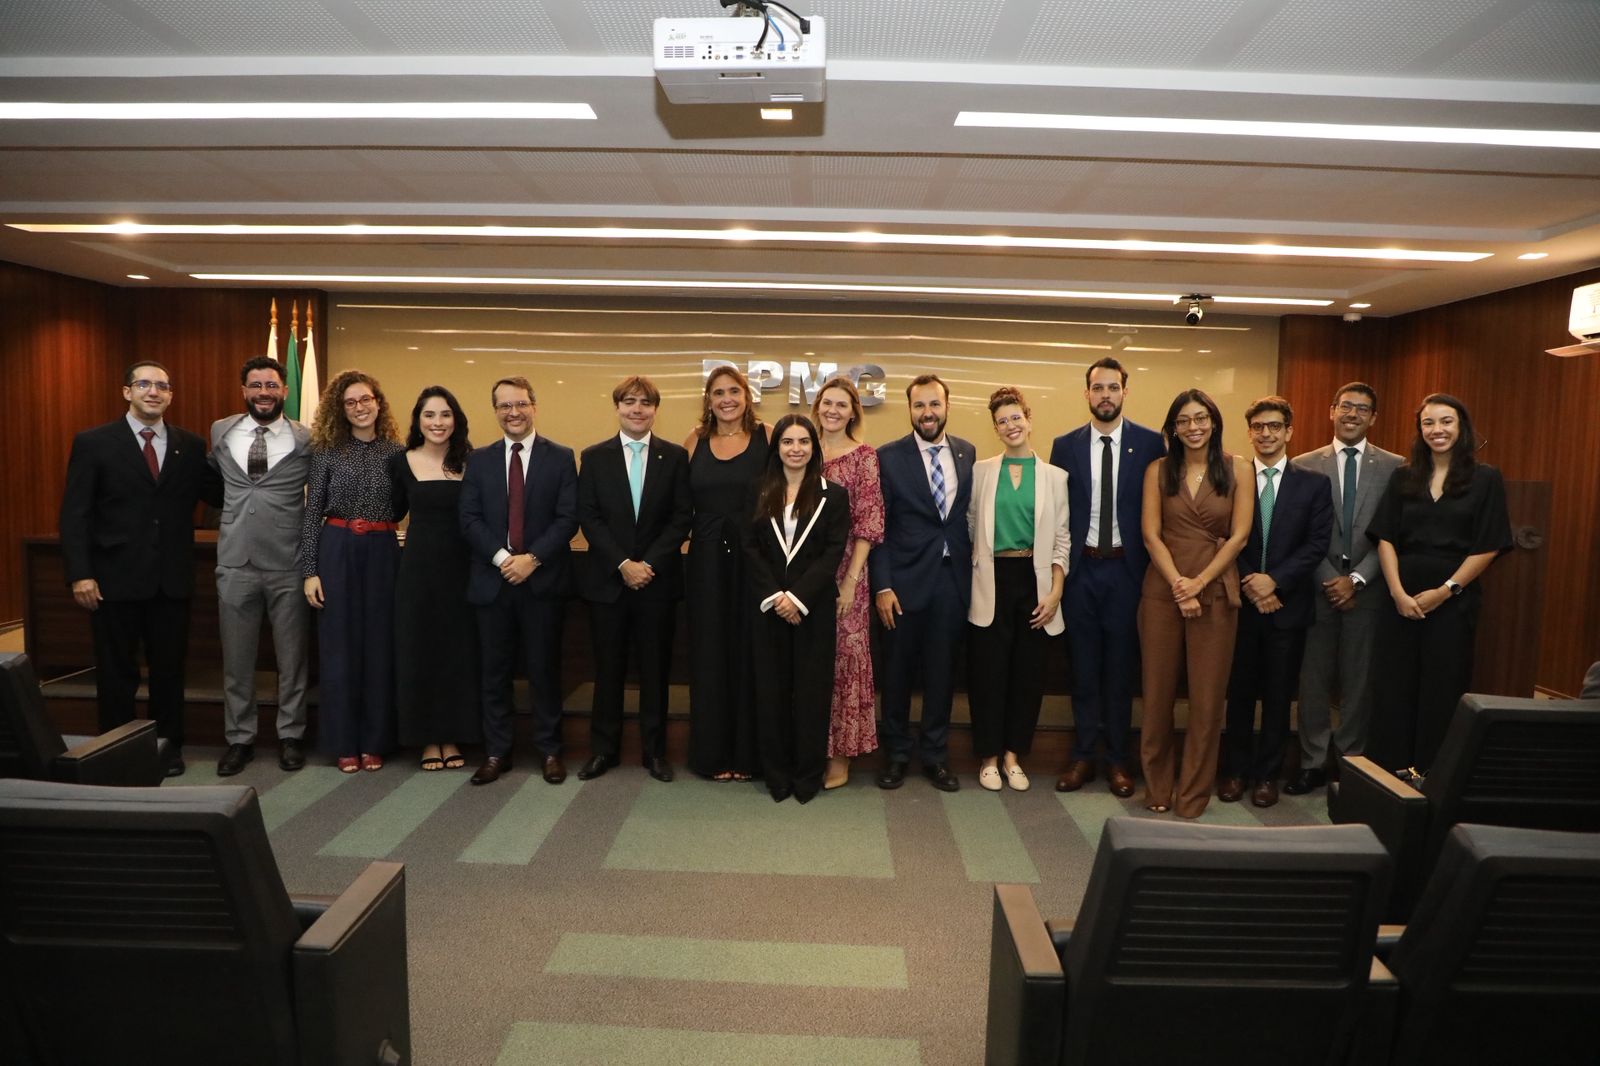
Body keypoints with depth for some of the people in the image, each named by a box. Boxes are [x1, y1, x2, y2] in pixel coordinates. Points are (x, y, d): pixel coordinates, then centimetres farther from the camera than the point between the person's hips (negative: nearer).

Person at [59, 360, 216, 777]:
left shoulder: (191, 445, 6)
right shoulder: (93, 443, -2)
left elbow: (218, 494, 6)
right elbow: (74, 514, -4)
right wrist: (80, 574, -11)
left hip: (171, 580, 2)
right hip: (116, 578, -2)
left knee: (170, 668, 11)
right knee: (116, 672, 9)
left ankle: (169, 747, 25)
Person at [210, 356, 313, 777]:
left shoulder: (306, 440, -3)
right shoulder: (221, 432, 7)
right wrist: (232, 513, 14)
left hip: (288, 565, -2)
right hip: (235, 563, 3)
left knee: (292, 656, 8)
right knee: (236, 658, 10)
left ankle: (291, 735, 21)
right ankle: (239, 738, 24)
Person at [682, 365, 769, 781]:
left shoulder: (766, 437, 0)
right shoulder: (696, 441, 7)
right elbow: (682, 503, 12)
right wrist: (684, 535, 0)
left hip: (753, 558, -2)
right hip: (707, 561, 2)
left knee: (750, 653, 5)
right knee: (710, 655, 8)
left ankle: (748, 752, 19)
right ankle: (713, 753, 20)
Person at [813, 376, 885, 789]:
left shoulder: (864, 456, -2)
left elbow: (868, 523, -7)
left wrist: (851, 579, -13)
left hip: (844, 570, -3)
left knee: (844, 655, 2)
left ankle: (840, 753, 14)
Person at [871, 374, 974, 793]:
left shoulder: (967, 453, 6)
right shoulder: (888, 457, -4)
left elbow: (972, 514, 9)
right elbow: (877, 527, -5)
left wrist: (972, 570, 2)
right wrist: (882, 586, -11)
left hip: (953, 579, 3)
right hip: (905, 580, -2)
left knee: (942, 670, 10)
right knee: (898, 671, 9)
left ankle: (935, 754, 25)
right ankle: (896, 753, 26)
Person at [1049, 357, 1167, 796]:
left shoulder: (1150, 443, -1)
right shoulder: (1065, 446, 3)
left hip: (1126, 568, -1)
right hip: (1080, 568, 1)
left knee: (1120, 666, 8)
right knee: (1083, 665, 10)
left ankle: (1118, 758, 20)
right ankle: (1083, 754, 21)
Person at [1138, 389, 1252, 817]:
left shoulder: (1237, 469, 3)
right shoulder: (1158, 470, 5)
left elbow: (1239, 535, -3)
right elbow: (1151, 534, -1)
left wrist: (1198, 582, -11)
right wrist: (1178, 585, -12)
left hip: (1216, 591, 0)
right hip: (1162, 590, 1)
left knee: (1207, 697, 3)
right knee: (1158, 693, 5)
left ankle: (1193, 795, 17)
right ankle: (1158, 787, 20)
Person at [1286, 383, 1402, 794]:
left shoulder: (1394, 467, 3)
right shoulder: (1305, 465, 4)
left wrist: (1356, 579, -10)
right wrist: (1328, 580, -8)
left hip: (1368, 589, 0)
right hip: (1318, 586, 0)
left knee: (1359, 681, 7)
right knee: (1314, 679, 5)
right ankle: (1313, 762, 15)